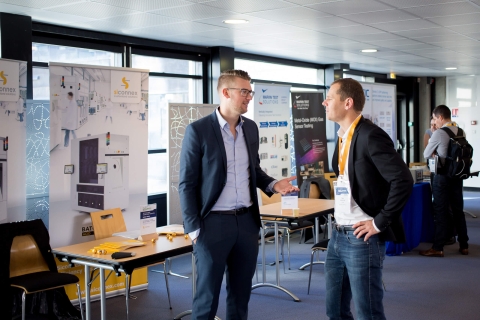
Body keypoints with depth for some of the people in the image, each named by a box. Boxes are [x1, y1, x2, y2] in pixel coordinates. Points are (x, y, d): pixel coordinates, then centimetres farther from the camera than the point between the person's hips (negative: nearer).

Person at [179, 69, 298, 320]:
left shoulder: (251, 128, 7)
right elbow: (187, 184, -8)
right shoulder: (198, 130, -10)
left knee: (241, 293, 15)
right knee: (207, 295, 5)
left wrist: (273, 185, 0)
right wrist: (194, 229, -10)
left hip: (247, 220, 5)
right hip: (214, 222, -5)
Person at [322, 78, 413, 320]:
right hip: (338, 236, 9)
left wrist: (379, 223, -18)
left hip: (361, 238, -9)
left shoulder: (370, 135, -16)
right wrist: (339, 228, 14)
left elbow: (403, 180, -23)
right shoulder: (343, 136, 12)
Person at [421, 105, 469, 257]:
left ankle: (437, 248, 4)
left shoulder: (439, 133, -15)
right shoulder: (461, 132, 3)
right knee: (458, 211, 13)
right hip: (457, 175, 6)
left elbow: (426, 154, -5)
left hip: (442, 176, -6)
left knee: (441, 212, 0)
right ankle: (464, 246, 20)